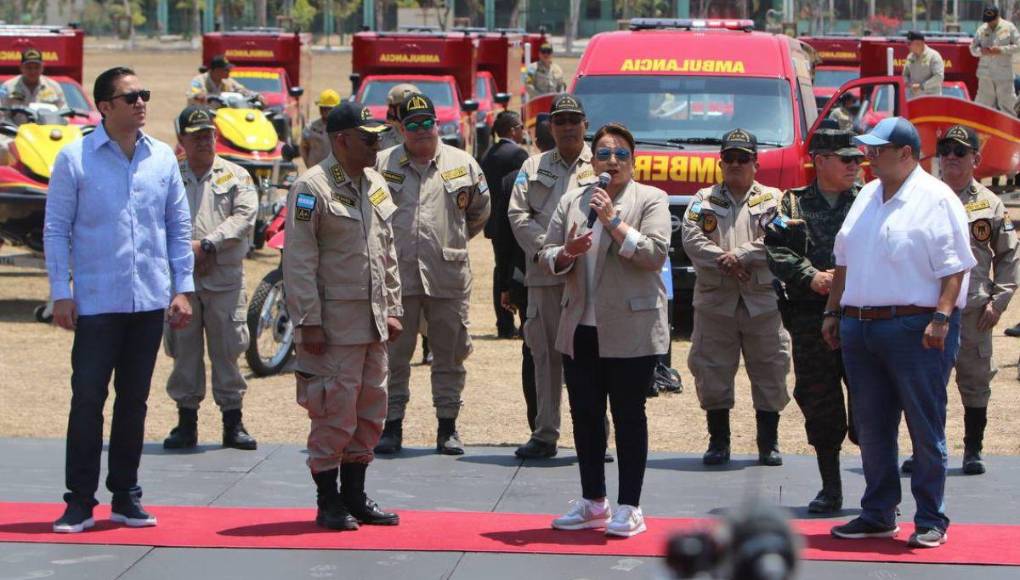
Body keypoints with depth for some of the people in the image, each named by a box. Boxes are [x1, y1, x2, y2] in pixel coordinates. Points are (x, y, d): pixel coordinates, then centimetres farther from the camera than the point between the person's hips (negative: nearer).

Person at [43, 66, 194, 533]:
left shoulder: (162, 158, 7)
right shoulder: (75, 158, -3)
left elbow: (179, 227, 12)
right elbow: (56, 229, -1)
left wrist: (182, 288, 6)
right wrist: (61, 293, -7)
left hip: (150, 301, 4)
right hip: (96, 302, -3)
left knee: (134, 400, 9)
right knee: (87, 398, -4)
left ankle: (125, 495, 18)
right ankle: (80, 500, 1)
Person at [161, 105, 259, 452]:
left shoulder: (235, 176, 9)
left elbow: (244, 217, -4)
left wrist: (207, 245, -13)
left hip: (225, 279, 0)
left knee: (227, 351, 1)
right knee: (184, 350, 3)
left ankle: (233, 423, 7)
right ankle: (186, 422, 10)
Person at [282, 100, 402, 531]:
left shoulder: (376, 185, 14)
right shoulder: (312, 188, -11)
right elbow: (299, 261, -13)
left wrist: (392, 309, 15)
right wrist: (309, 322, -16)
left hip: (373, 324, 8)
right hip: (335, 325, -8)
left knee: (370, 413, 11)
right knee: (335, 413, -5)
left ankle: (355, 497, 20)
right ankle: (328, 503, 5)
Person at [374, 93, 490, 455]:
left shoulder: (462, 164, 8)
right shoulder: (382, 164, 5)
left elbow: (479, 213, 20)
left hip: (448, 275, 1)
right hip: (396, 275, -1)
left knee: (450, 354, 5)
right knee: (394, 353, 2)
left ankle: (448, 426, 13)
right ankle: (392, 424, 10)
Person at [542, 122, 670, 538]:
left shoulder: (650, 200, 0)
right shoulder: (571, 202, 13)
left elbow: (655, 253, -13)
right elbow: (547, 259, 11)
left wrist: (613, 220, -17)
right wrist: (566, 253, -11)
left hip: (630, 329, -5)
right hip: (581, 330, 5)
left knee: (628, 416, -1)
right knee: (585, 416, 9)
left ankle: (628, 508, 6)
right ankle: (593, 503, 21)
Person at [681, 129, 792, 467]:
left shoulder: (773, 200, 8)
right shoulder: (704, 200, 11)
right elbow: (692, 239, -3)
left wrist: (741, 255, -17)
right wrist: (724, 262, -15)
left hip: (762, 300, -1)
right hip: (715, 300, 1)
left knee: (769, 371, 2)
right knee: (712, 372, 2)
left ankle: (769, 444, 13)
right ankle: (718, 442, 13)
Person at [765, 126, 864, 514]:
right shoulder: (793, 204, 10)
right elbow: (777, 252, 1)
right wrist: (812, 278, -12)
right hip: (811, 318, 1)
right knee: (819, 404, 5)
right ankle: (830, 489, 15)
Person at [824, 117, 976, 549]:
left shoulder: (936, 200, -6)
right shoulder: (867, 198, 16)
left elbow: (954, 267, -12)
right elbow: (845, 261, 22)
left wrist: (941, 317, -21)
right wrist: (833, 311, 17)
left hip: (916, 330, -7)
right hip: (860, 329, 7)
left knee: (926, 428, -1)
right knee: (871, 428, 11)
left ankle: (931, 521, 6)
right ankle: (878, 516, 21)